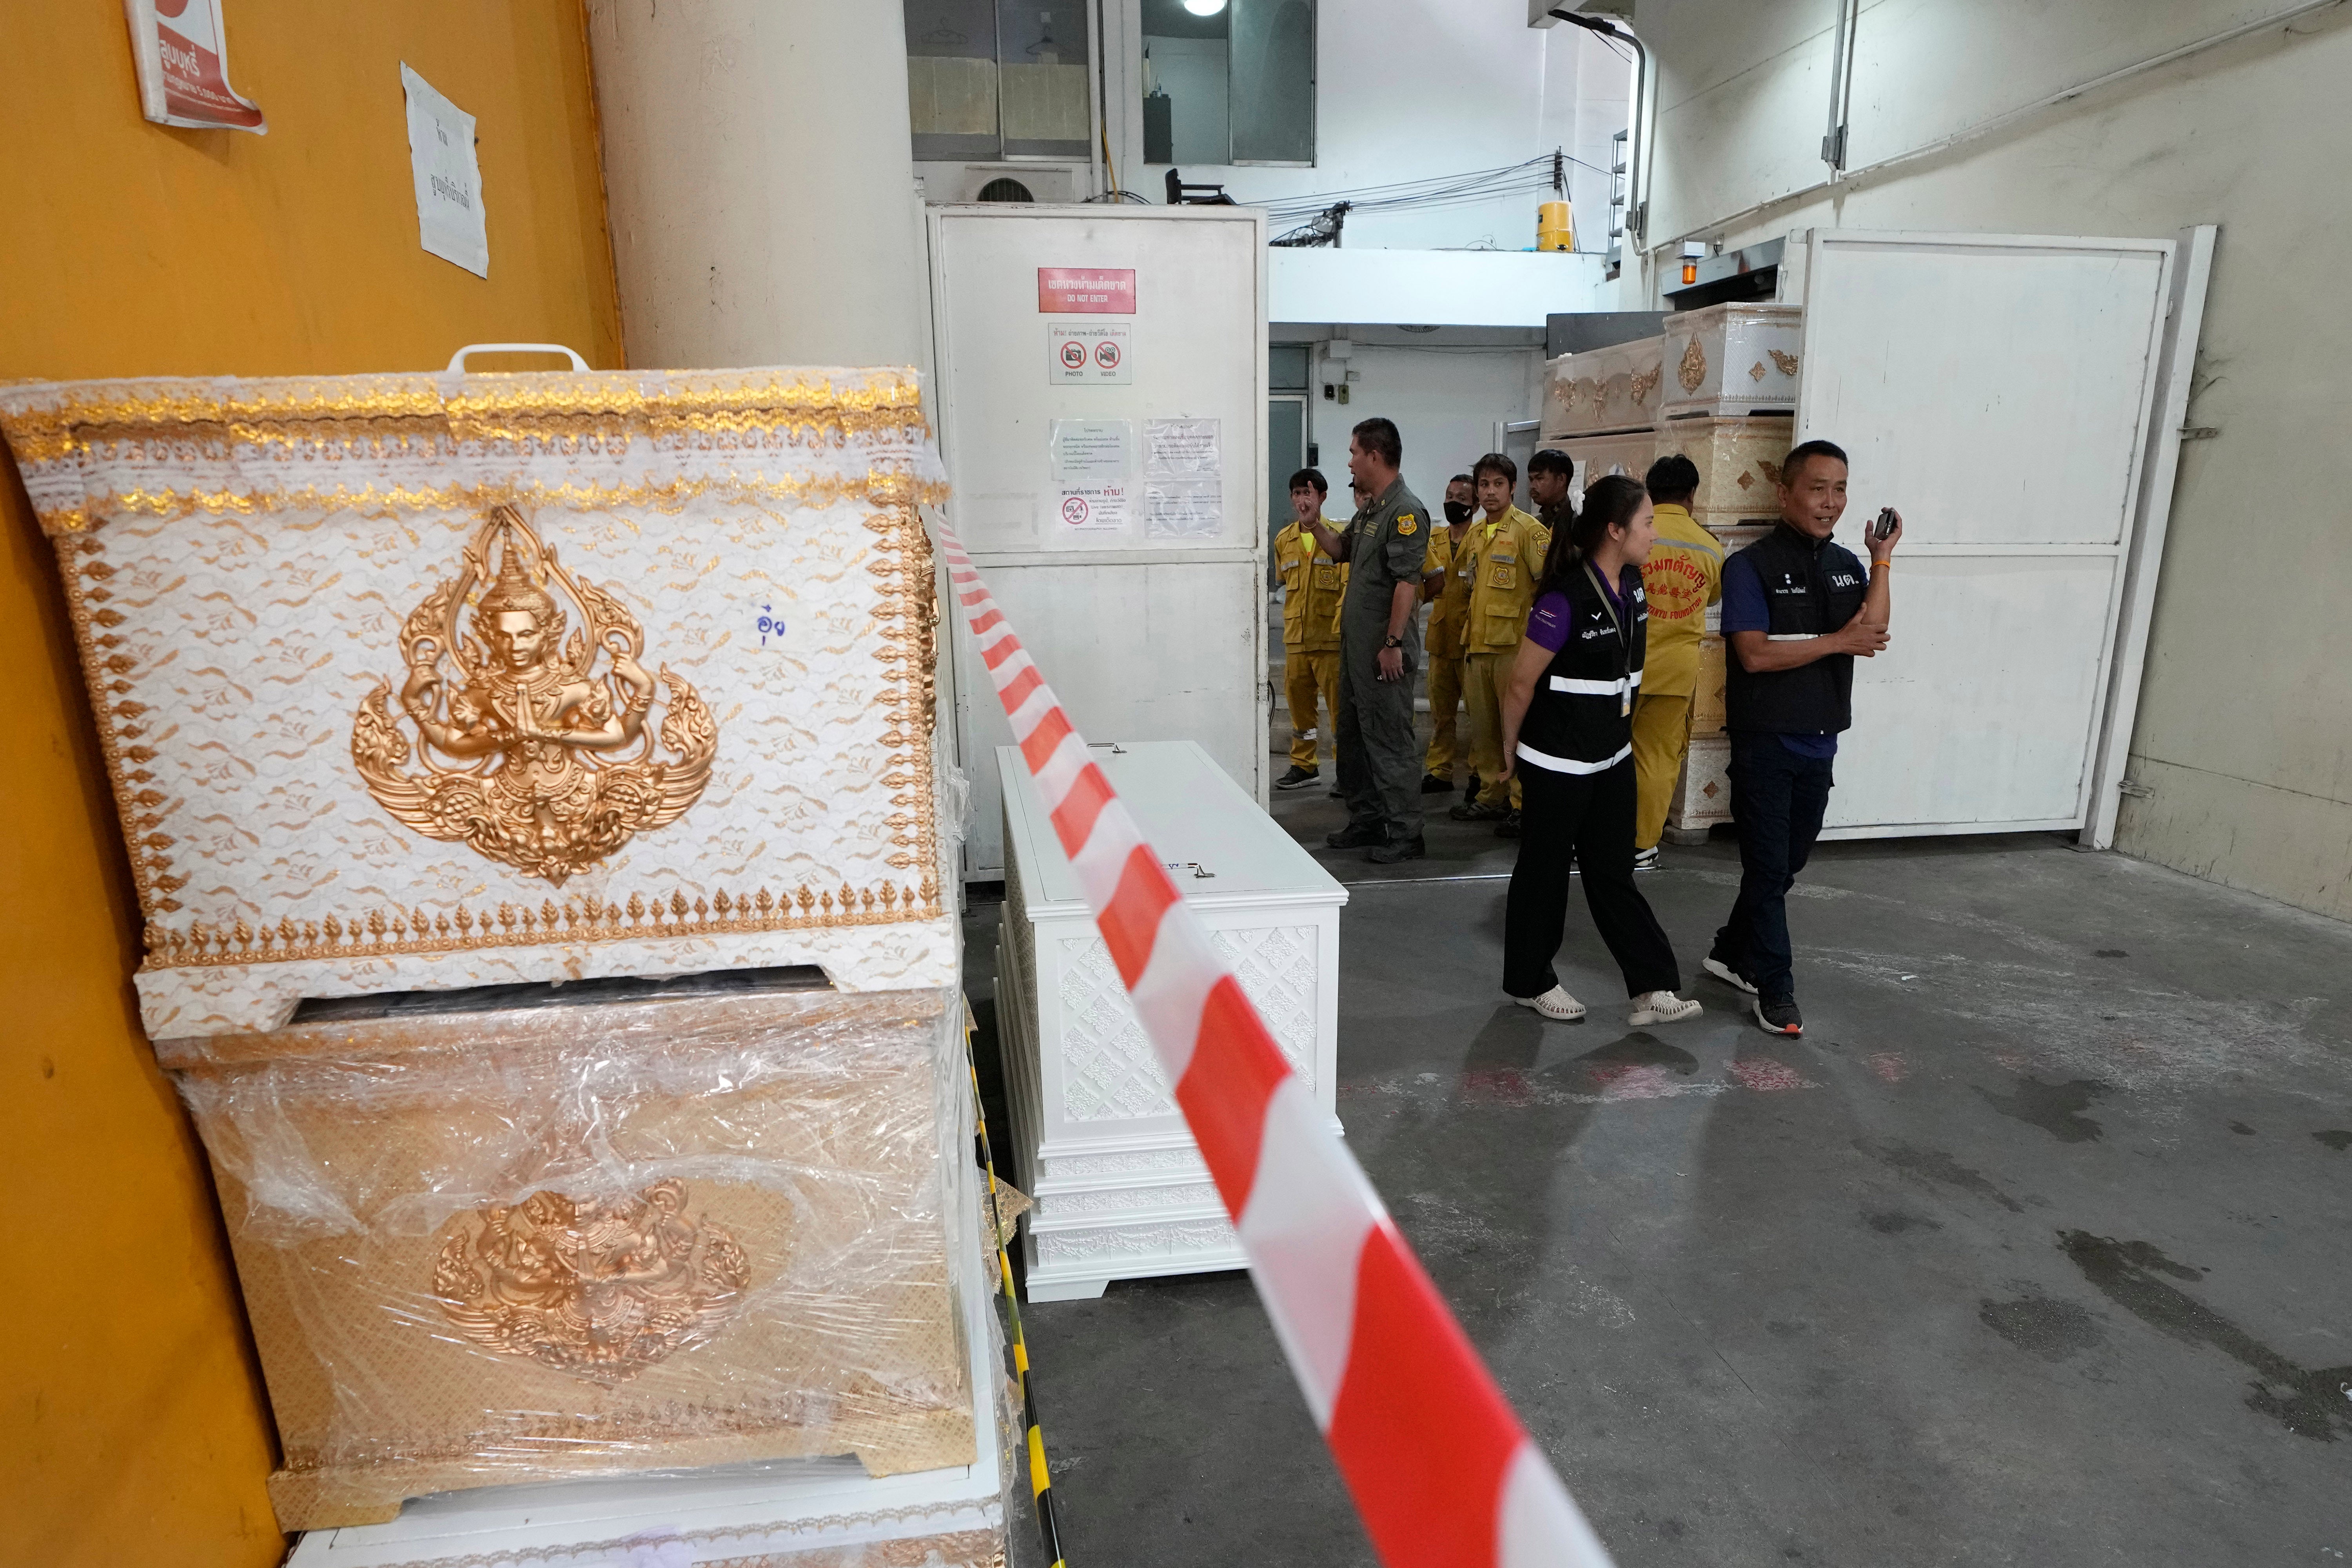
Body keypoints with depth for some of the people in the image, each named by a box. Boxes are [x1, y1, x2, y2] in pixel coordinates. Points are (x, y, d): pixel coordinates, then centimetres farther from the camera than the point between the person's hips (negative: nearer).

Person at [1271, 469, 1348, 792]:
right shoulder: (1283, 540, 11)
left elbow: (1348, 585, -7)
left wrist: (1340, 626, -15)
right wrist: (1291, 621, 15)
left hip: (1331, 637, -5)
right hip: (1295, 638, 5)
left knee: (1339, 706, -1)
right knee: (1298, 703, 10)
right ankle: (1303, 765, 22)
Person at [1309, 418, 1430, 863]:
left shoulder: (1405, 510, -15)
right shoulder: (1369, 511, 14)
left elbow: (1407, 581, -21)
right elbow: (1342, 551, 28)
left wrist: (1393, 644, -23)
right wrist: (1316, 525, 10)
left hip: (1383, 649, -10)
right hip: (1355, 644, 10)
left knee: (1390, 740, -3)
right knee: (1354, 734, 17)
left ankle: (1405, 834, 7)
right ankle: (1367, 821, 29)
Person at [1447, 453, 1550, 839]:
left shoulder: (1529, 530, -8)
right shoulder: (1475, 533, 16)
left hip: (1514, 644, -7)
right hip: (1478, 644, 8)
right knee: (1483, 727, 12)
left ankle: (1522, 806, 1)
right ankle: (1492, 796, 23)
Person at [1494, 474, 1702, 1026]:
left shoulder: (1631, 584, 4)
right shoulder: (1565, 599, -22)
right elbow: (1521, 682, -15)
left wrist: (1618, 729, 20)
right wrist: (1511, 749, -4)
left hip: (1612, 755, 7)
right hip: (1558, 760, -7)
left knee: (1613, 871, 11)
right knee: (1544, 870, 8)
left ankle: (1652, 988, 15)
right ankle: (1531, 981, 24)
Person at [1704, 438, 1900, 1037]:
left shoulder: (1847, 566, 8)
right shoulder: (1752, 565, -10)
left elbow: (1871, 636, -6)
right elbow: (1755, 653, -20)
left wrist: (1883, 559, -9)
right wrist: (1838, 641, -15)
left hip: (1820, 742, 7)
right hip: (1766, 743, -6)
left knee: (1788, 864, 15)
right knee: (1769, 867, 0)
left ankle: (1732, 952, 32)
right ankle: (1775, 988, 10)